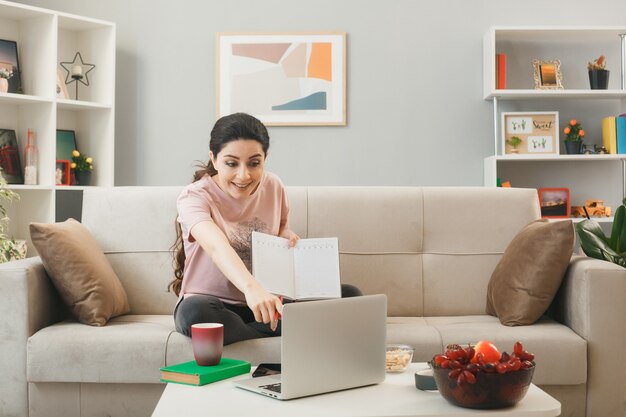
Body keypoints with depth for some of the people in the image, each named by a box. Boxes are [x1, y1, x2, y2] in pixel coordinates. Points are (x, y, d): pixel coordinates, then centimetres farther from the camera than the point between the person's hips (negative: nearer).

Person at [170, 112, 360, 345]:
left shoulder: (273, 187, 1)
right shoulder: (194, 197, -17)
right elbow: (217, 246, -37)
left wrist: (288, 236, -4)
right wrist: (251, 288, -56)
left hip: (265, 303, 5)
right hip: (214, 305, -4)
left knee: (349, 295, -14)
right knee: (193, 311, -41)